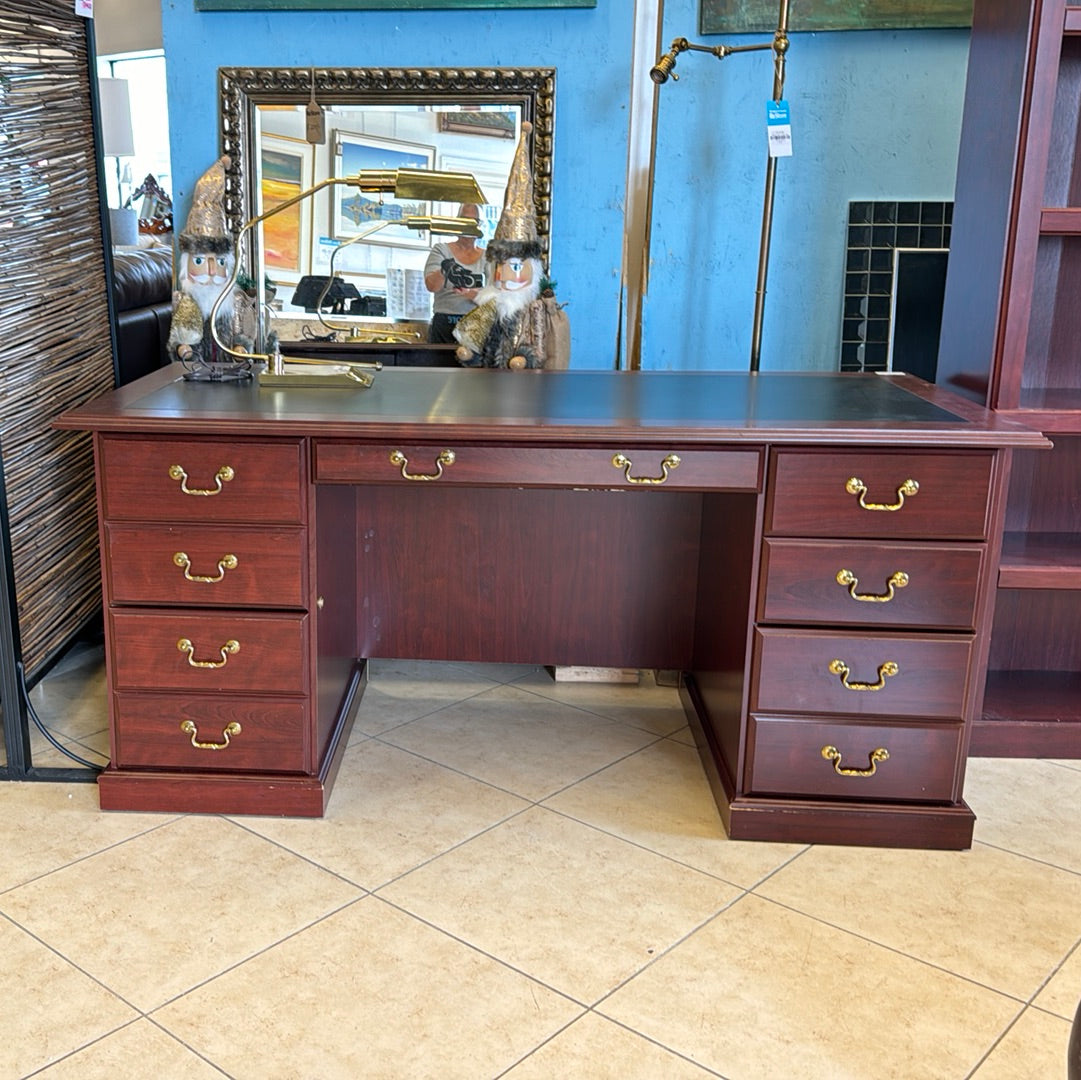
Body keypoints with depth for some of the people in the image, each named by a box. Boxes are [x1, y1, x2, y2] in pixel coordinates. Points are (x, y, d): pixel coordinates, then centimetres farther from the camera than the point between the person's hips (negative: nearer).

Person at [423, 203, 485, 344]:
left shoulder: (486, 257, 11)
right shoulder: (441, 250, 8)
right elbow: (431, 286, -5)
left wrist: (472, 294, -20)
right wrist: (443, 272, -26)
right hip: (444, 325, -1)